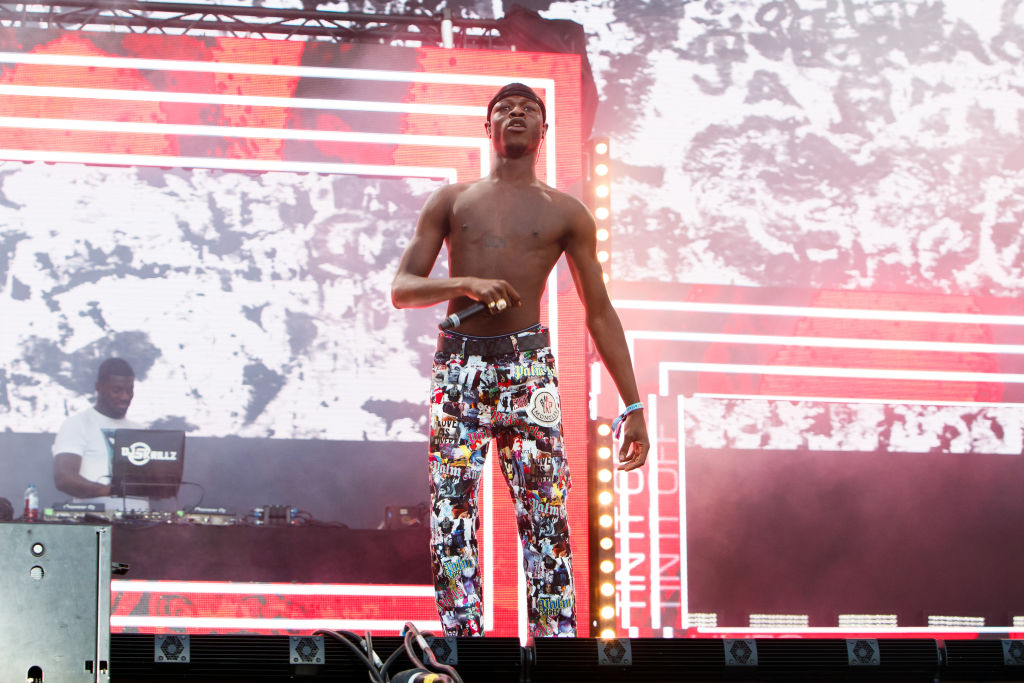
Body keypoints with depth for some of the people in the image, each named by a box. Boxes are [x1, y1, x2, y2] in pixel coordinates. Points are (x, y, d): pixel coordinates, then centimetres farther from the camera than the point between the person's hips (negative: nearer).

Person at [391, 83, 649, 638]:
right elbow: (401, 290, 8)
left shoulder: (565, 213, 13)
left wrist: (633, 406, 6)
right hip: (457, 369, 1)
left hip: (527, 370, -1)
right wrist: (466, 284, -13)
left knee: (546, 526, -8)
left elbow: (600, 313, 12)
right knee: (450, 530, -5)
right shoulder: (450, 202, 15)